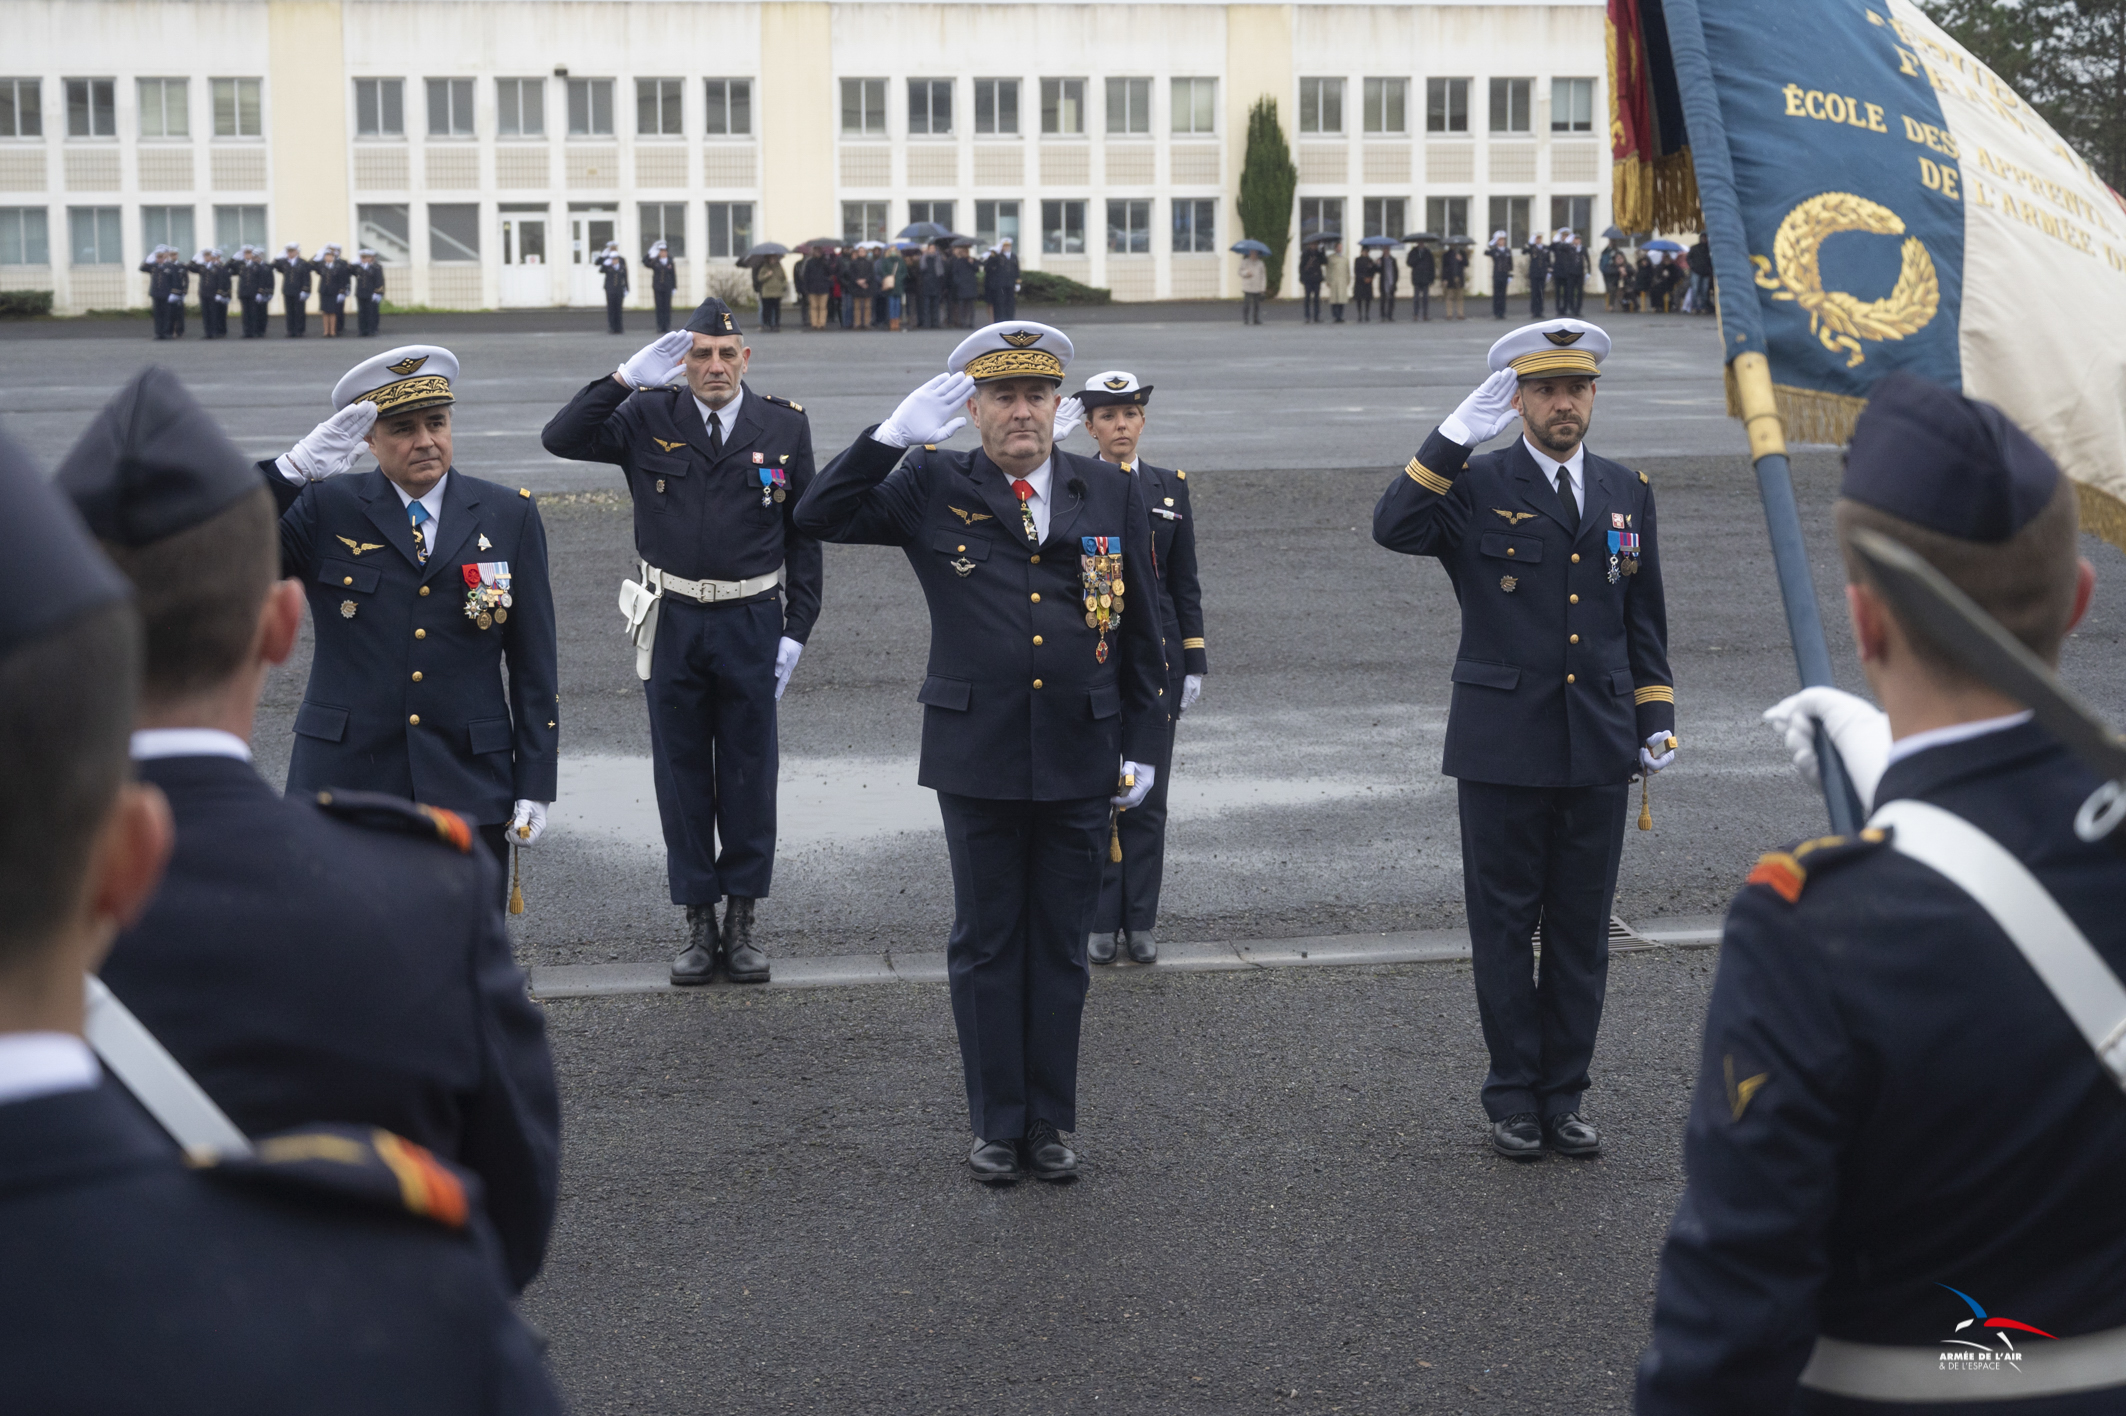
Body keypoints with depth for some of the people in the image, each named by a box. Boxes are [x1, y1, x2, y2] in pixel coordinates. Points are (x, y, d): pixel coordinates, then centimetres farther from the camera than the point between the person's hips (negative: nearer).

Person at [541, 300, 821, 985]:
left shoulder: (785, 426, 0)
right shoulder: (647, 418, 0)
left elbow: (804, 535, 4)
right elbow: (561, 439, -12)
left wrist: (797, 629, -1)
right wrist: (626, 378, -19)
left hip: (752, 623, 0)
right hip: (673, 622, 0)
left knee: (749, 774, 6)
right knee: (682, 775, 7)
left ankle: (743, 919, 18)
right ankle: (698, 922, 17)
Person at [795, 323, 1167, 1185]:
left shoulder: (1113, 494, 5)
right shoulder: (934, 487, 0)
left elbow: (1140, 630, 9)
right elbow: (821, 517, -9)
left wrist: (1142, 745, 6)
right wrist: (897, 433, -18)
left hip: (1080, 761, 1)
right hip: (977, 758, -1)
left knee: (1061, 947, 9)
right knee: (986, 946, 7)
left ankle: (1049, 1122, 20)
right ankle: (997, 1125, 18)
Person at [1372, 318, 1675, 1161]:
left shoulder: (1627, 493, 11)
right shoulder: (1475, 486, -3)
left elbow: (1644, 620, 17)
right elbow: (1393, 528, -23)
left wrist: (1656, 720, 9)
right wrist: (1456, 435, -24)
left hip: (1598, 751, 4)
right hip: (1502, 750, -3)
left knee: (1582, 931, 8)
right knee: (1505, 926, 4)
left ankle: (1562, 1097, 19)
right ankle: (1514, 1099, 15)